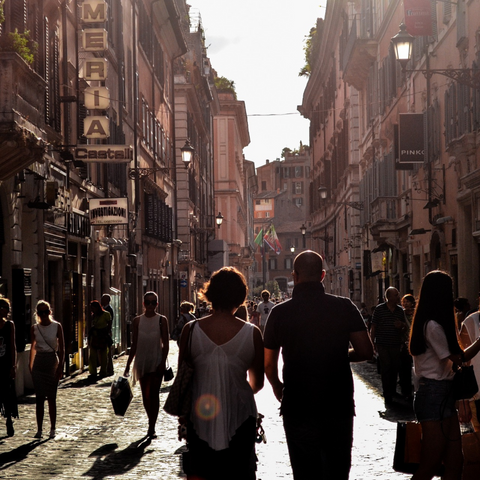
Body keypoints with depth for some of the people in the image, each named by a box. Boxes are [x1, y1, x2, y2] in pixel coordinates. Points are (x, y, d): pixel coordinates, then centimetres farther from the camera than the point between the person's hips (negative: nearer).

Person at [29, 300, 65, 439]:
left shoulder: (57, 326, -3)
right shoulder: (34, 328, 4)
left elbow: (61, 348, -2)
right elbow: (33, 347, 13)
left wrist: (60, 366, -9)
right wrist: (31, 365, 10)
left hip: (52, 362, -2)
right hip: (39, 363, 2)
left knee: (51, 398, 1)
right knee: (39, 398, 1)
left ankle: (52, 429, 8)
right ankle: (39, 429, 4)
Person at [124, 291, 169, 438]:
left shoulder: (162, 320, -1)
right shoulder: (137, 320, 5)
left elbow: (165, 344, -2)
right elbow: (134, 344, 9)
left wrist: (163, 362, -12)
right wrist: (128, 364, 7)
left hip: (157, 361, -3)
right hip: (142, 361, 3)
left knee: (154, 394, -7)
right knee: (145, 394, 9)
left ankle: (151, 427, -6)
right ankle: (152, 424, 23)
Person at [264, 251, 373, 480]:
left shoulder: (280, 312, -5)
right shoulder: (344, 307, -5)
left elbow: (268, 364, 0)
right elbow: (366, 351, -6)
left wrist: (277, 387, 20)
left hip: (298, 407, 0)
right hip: (339, 407, 1)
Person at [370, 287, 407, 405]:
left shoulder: (400, 310, 8)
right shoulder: (379, 309, -3)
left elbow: (405, 328, 17)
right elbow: (373, 328, 0)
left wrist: (402, 325, -7)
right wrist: (372, 343, -5)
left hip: (396, 345, 4)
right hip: (382, 345, -4)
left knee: (395, 369, 7)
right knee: (386, 370, -5)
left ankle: (393, 392, 20)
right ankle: (387, 395, 1)